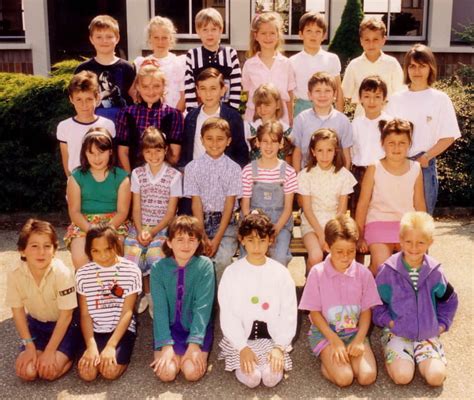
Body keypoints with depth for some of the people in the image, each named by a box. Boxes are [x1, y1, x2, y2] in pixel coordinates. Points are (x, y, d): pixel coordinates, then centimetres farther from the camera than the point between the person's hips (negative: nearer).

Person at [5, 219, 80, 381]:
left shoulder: (62, 273, -30)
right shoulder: (15, 274, -21)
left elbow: (66, 315, -21)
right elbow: (18, 311, -7)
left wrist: (50, 351, -19)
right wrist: (29, 346, -10)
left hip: (65, 325, -3)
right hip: (36, 324, 3)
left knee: (49, 371, -20)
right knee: (25, 371, -14)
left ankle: (68, 354, 11)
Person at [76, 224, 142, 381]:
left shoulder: (131, 270, -7)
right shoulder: (83, 274, -1)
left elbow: (127, 312, -9)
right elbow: (85, 314, -2)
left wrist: (111, 346, -19)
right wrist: (91, 345, -17)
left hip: (122, 329, -1)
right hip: (95, 330, 2)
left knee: (110, 370, -24)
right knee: (87, 372, -21)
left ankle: (120, 356, 8)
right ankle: (94, 354, 10)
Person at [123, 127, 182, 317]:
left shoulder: (174, 176, 1)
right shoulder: (137, 174, 9)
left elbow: (170, 212, -2)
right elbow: (136, 208, 5)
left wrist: (153, 232, -14)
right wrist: (140, 231, -13)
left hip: (163, 227, -2)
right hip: (140, 225, 3)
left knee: (155, 254, -30)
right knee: (131, 251, -26)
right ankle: (147, 294, 0)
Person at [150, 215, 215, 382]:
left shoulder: (205, 265, -11)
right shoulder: (158, 267, -7)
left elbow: (203, 306, -15)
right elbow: (160, 308, -12)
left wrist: (194, 343, -23)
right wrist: (166, 345, -21)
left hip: (198, 327, -1)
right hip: (169, 327, 1)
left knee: (192, 372, -20)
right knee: (166, 372, -19)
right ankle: (173, 351, 12)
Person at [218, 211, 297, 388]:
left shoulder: (281, 273, -1)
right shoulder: (231, 272, -5)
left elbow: (289, 314, -1)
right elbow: (227, 315, -6)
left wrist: (279, 347, -12)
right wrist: (243, 347, -15)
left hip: (272, 337, 1)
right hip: (241, 338, -1)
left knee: (272, 377, -21)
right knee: (251, 378, -22)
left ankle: (276, 355, 12)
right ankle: (242, 357, 11)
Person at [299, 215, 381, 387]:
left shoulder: (363, 273, -3)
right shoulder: (317, 273, -9)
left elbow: (366, 310, 1)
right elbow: (315, 313, -6)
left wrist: (359, 340, -13)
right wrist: (335, 341, -14)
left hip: (355, 332, 3)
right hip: (325, 332, -3)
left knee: (367, 376, -19)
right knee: (344, 377, -24)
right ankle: (327, 361, 5)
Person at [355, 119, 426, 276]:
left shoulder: (415, 169, 4)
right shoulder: (374, 169, -3)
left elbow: (419, 204, 11)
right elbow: (363, 203, 0)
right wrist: (359, 236, -1)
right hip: (378, 223, -2)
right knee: (381, 266, -24)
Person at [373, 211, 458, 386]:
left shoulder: (435, 272, -2)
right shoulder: (388, 270, -9)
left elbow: (450, 300, 16)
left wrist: (442, 324, 7)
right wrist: (386, 320, -9)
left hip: (428, 335, 3)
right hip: (397, 333, -2)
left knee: (436, 376, -18)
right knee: (402, 376, -24)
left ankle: (419, 358, 12)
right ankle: (391, 355, 8)